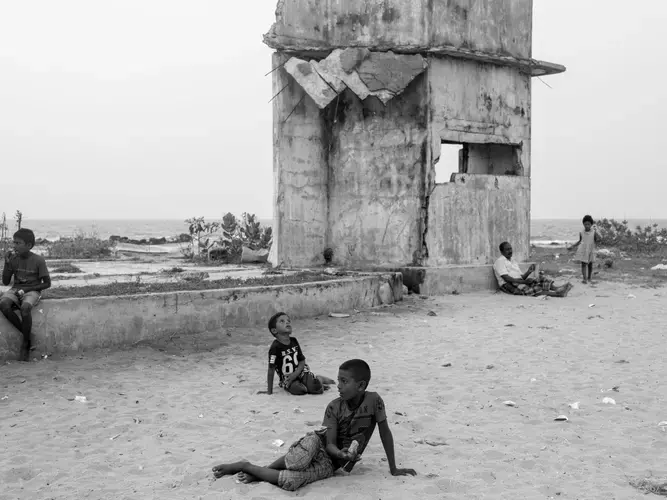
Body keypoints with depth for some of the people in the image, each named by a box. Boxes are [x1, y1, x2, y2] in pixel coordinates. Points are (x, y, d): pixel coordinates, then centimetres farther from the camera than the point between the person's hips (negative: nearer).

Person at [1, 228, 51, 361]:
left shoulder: (38, 260, -8)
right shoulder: (13, 258, 2)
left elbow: (47, 283, -4)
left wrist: (27, 289, -13)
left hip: (32, 291, -4)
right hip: (15, 290, 4)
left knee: (25, 308, -37)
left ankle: (25, 344, -18)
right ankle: (27, 335, -18)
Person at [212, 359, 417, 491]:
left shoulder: (373, 400, -14)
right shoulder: (334, 407, -10)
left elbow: (385, 433, -6)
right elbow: (330, 444, -14)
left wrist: (393, 469, -4)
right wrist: (340, 453, -38)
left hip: (331, 463, 0)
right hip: (320, 447, 1)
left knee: (291, 480, -31)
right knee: (312, 440, -40)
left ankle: (247, 468, -11)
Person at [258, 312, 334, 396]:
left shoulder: (294, 341, -1)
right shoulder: (275, 347, -18)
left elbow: (302, 361, 3)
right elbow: (271, 370, -16)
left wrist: (295, 374, -16)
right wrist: (269, 391, -15)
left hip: (300, 371, 3)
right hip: (286, 378, -3)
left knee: (316, 388, -20)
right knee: (297, 390, -34)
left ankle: (320, 379, 15)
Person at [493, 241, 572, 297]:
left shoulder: (513, 262, 28)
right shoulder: (500, 262, 1)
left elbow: (521, 277, 20)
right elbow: (506, 278, -13)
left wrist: (528, 272, -2)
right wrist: (524, 281, -19)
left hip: (520, 282, 8)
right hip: (509, 285, -8)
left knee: (540, 277, -12)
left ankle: (556, 288, -35)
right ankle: (556, 294, -47)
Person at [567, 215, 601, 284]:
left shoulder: (594, 232, -7)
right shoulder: (581, 233, -1)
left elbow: (597, 240, -14)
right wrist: (573, 246, 13)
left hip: (590, 250, 0)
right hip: (583, 250, 0)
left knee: (590, 264, 12)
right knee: (583, 264, -7)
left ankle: (589, 278, 28)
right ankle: (584, 279, -12)